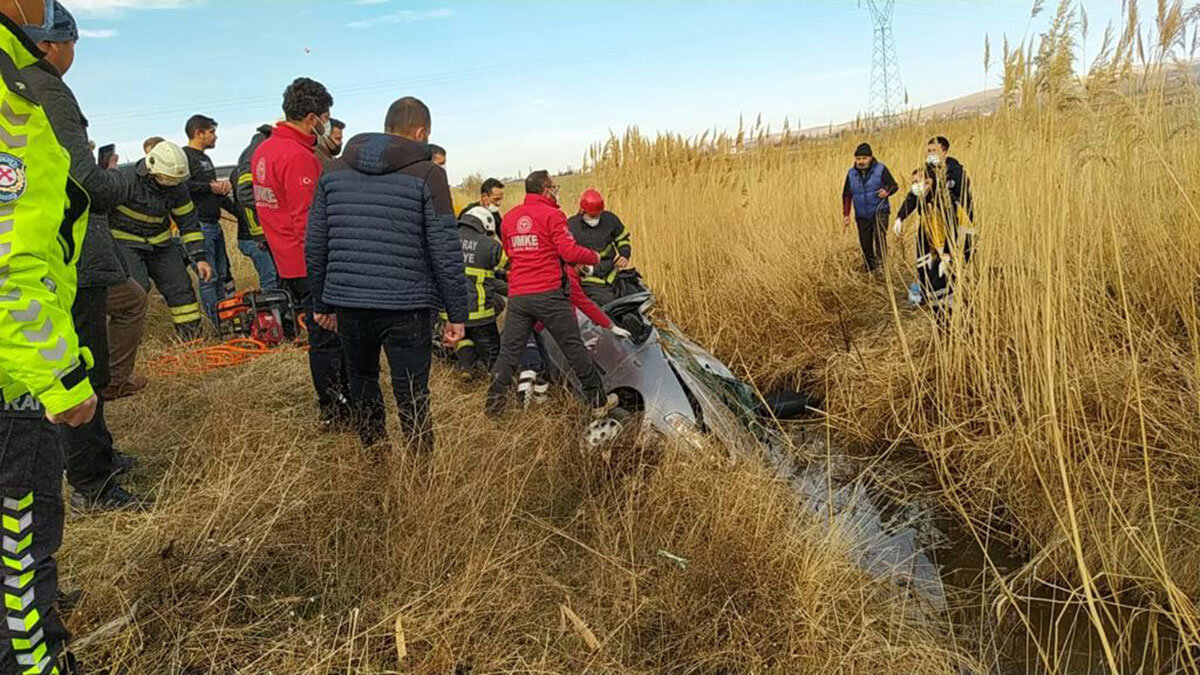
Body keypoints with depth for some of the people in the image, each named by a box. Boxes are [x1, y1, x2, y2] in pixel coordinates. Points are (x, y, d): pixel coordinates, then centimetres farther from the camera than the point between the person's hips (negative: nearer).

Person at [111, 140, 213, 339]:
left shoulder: (178, 187, -7)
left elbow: (188, 223, 0)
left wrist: (199, 258, -5)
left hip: (159, 242, 5)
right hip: (125, 241, -5)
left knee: (180, 286, 1)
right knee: (137, 286, -23)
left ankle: (192, 336, 12)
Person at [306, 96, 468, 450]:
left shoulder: (335, 169, 10)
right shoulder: (427, 174, -5)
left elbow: (315, 244, 11)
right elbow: (446, 251, -9)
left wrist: (321, 303, 19)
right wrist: (456, 313, -2)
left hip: (348, 302, 5)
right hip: (406, 305, -4)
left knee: (362, 381, 25)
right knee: (413, 399, 2)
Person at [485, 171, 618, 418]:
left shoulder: (510, 217, 12)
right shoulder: (551, 215, -6)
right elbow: (569, 252, -14)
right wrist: (594, 257, 3)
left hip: (517, 295, 5)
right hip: (548, 294, -5)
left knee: (508, 350, 11)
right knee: (574, 349, 4)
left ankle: (494, 403, 11)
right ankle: (598, 402, 13)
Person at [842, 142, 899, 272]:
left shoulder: (881, 169, -5)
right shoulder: (851, 173, 5)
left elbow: (894, 186, -2)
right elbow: (846, 195, 13)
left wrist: (887, 192, -24)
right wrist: (846, 214, 7)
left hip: (879, 211, -3)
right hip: (862, 216, 4)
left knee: (879, 235, -29)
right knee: (865, 246, 6)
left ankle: (881, 262, -28)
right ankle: (870, 272, 19)